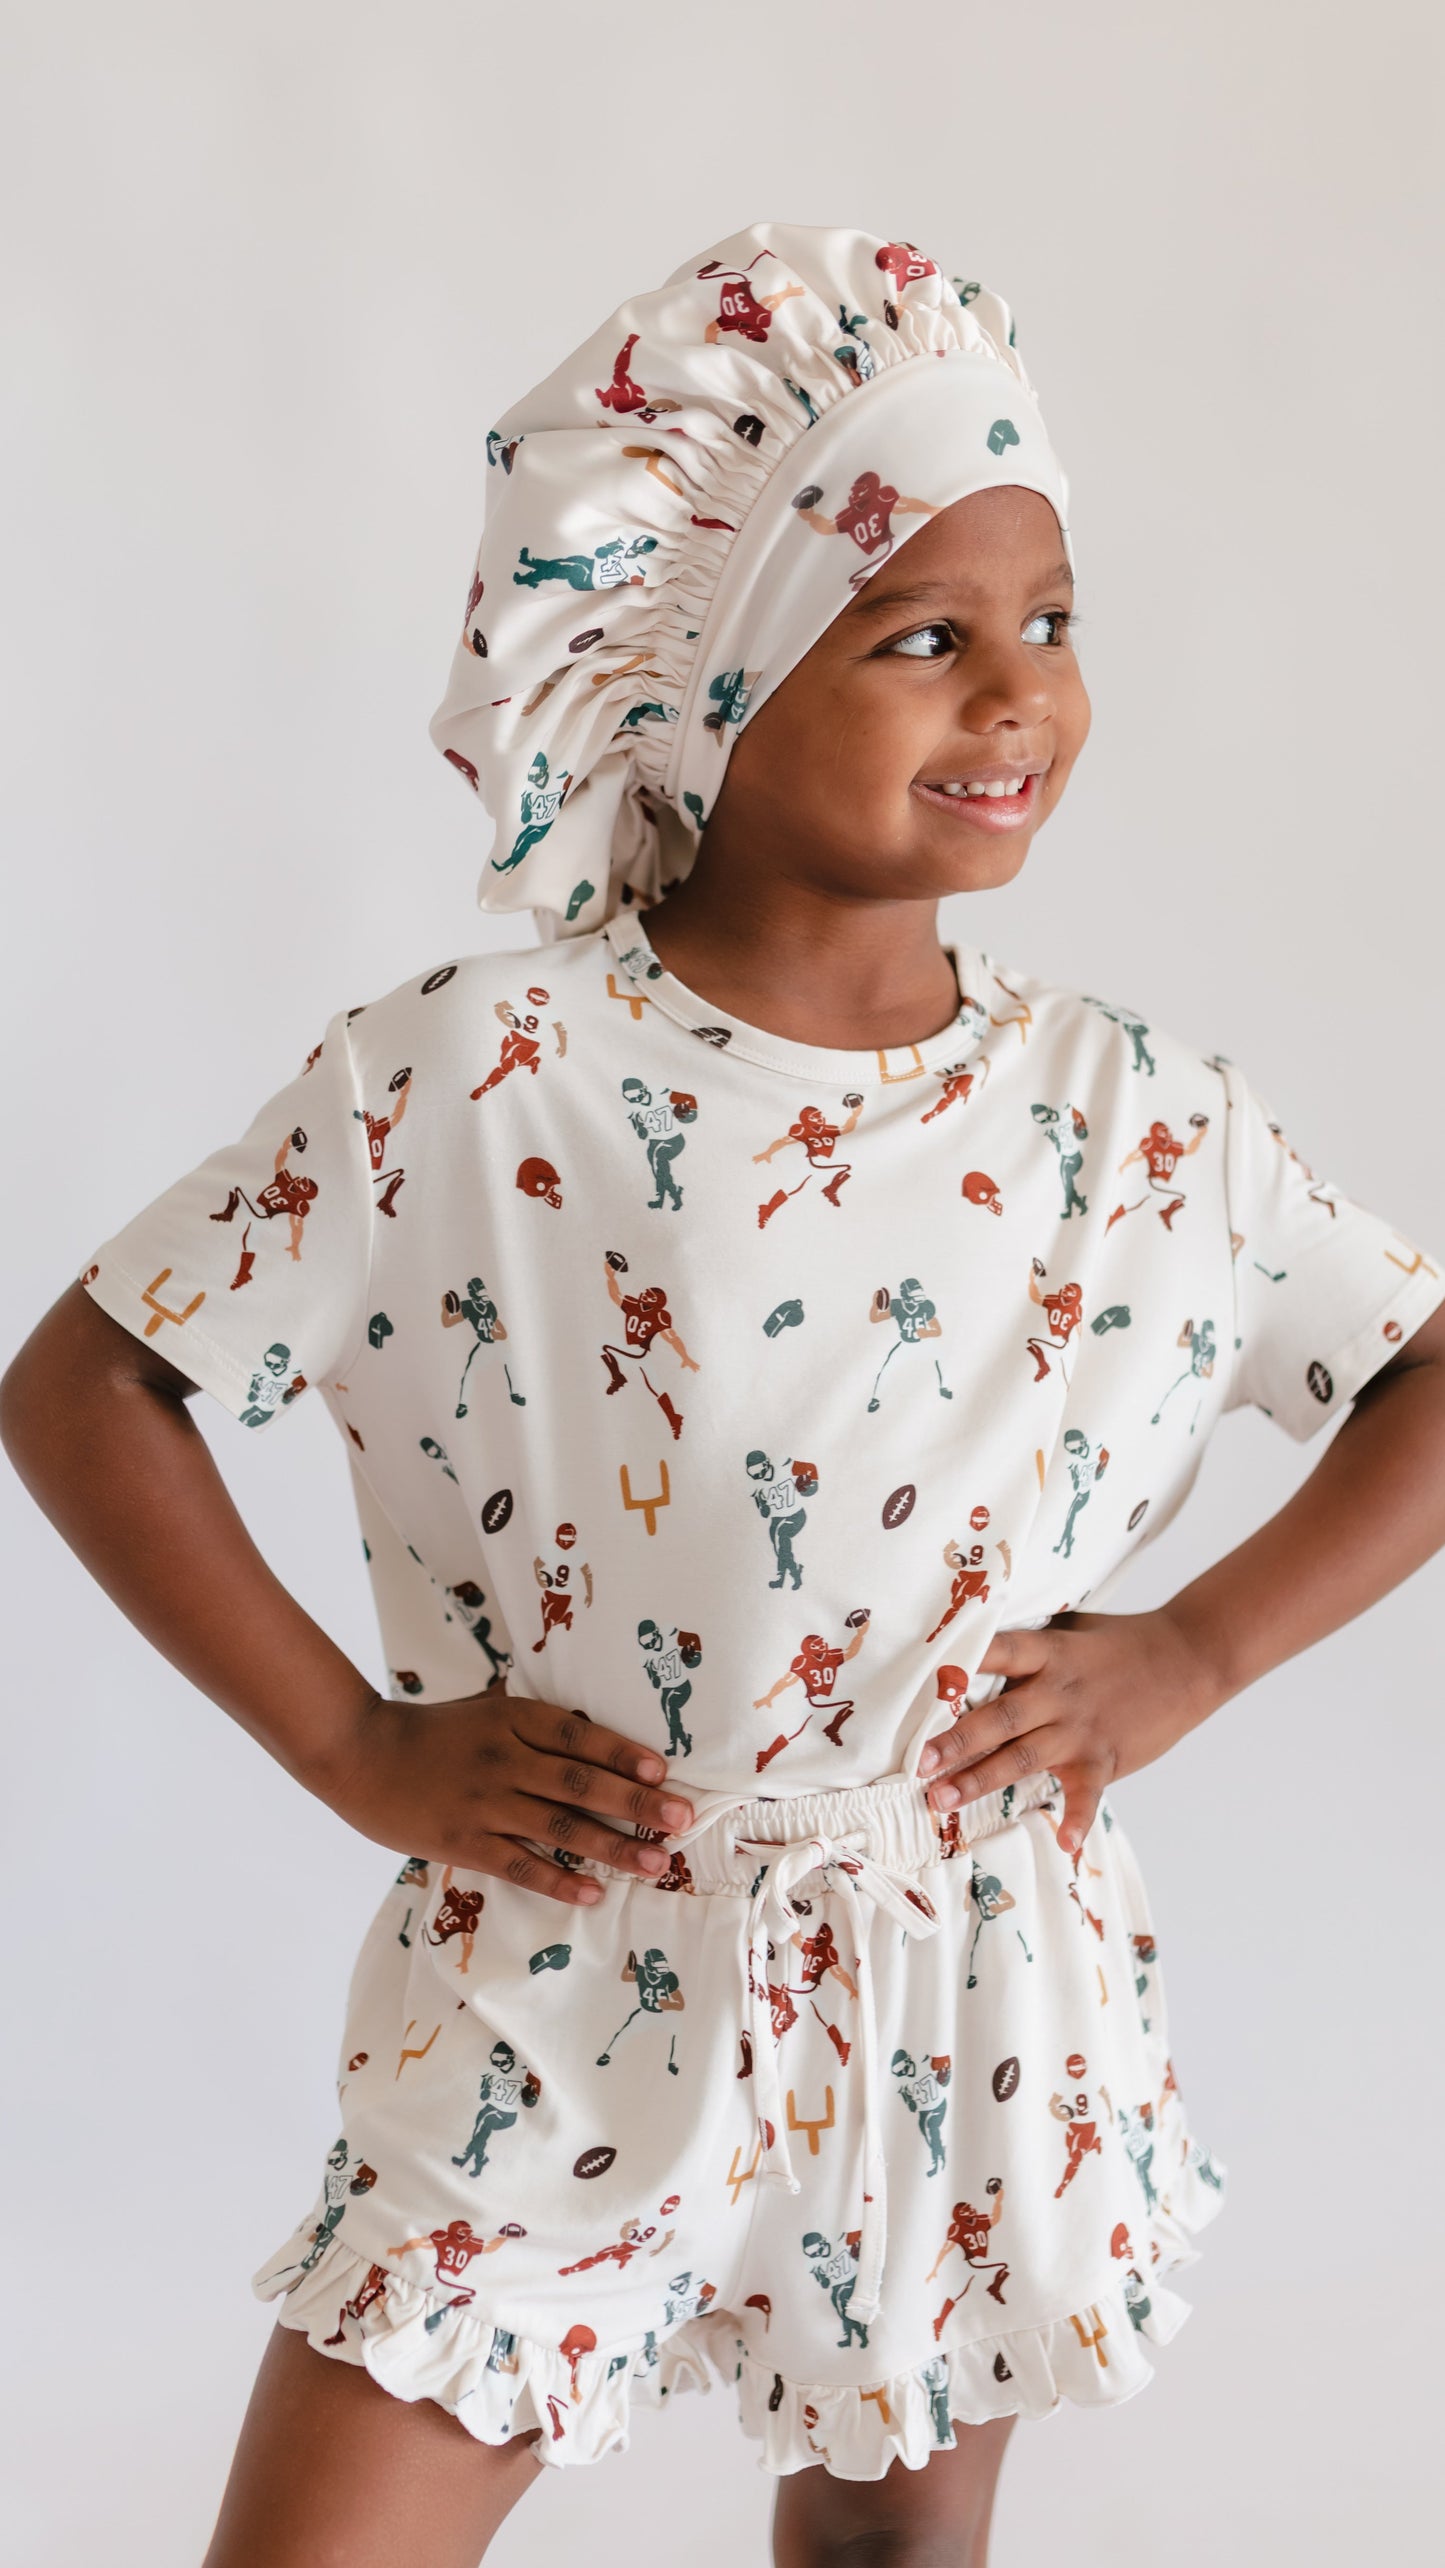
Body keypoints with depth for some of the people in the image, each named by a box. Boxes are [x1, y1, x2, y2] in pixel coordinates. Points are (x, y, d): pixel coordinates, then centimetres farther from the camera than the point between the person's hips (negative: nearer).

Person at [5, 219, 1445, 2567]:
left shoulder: (1131, 1120, -5)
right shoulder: (468, 1085, -14)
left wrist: (1193, 1655, -4)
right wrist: (352, 1744, -10)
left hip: (970, 2019, 3)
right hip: (562, 2018, -2)